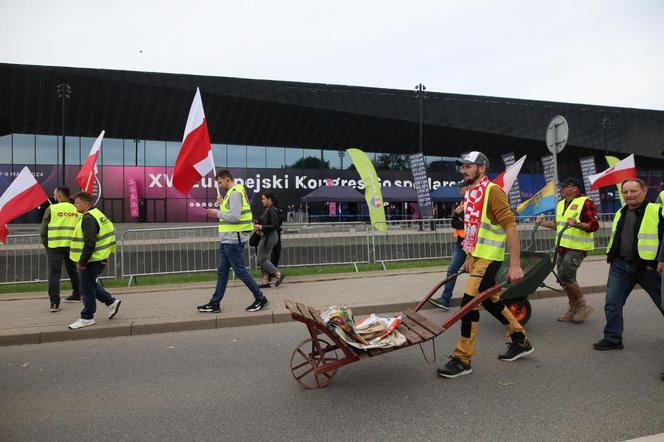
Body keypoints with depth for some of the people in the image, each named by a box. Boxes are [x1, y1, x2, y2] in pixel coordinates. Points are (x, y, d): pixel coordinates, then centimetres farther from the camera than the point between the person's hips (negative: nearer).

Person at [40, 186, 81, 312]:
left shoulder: (51, 209, -4)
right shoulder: (76, 210, 5)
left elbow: (43, 230, -1)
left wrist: (46, 244, 12)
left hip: (55, 246, -3)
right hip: (72, 246, 3)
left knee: (54, 274, -1)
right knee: (73, 271, 19)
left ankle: (54, 302, -9)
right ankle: (76, 294, 31)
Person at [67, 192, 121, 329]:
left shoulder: (88, 218, -19)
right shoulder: (98, 214, 13)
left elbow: (90, 243, -25)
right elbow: (111, 229, 20)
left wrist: (82, 262, -21)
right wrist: (108, 253, 22)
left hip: (91, 261, -10)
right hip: (100, 258, 10)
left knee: (87, 288, 1)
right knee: (90, 284, 22)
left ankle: (87, 317, 11)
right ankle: (111, 302, 24)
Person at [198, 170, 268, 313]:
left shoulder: (235, 193, -15)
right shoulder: (234, 192, 17)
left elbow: (235, 217, -24)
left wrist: (218, 213, -13)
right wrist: (223, 204, 9)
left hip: (233, 239, -11)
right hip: (228, 239, 11)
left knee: (240, 271, -3)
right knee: (222, 271, 12)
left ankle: (260, 299, 6)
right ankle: (215, 304, 18)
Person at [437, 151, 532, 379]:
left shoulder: (492, 191, -15)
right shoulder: (469, 193, 12)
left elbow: (510, 226, -20)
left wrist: (515, 264, -24)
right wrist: (469, 257, 23)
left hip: (489, 257, -9)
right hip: (475, 255, 9)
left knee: (469, 302, -10)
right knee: (491, 301, 17)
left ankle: (462, 360, 1)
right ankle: (520, 341, 36)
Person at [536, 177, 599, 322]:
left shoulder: (585, 202, -10)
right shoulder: (561, 204, 16)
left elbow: (594, 225, -15)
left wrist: (577, 224, -31)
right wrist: (543, 223, 14)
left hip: (577, 247, -8)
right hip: (563, 246, 8)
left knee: (565, 276, -13)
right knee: (564, 278, 10)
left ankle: (584, 306, 5)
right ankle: (573, 308, 23)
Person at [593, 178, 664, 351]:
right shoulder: (620, 213, 13)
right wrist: (611, 256, 17)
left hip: (649, 267, -5)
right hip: (620, 266, 5)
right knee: (612, 303, 2)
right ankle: (612, 339, 12)